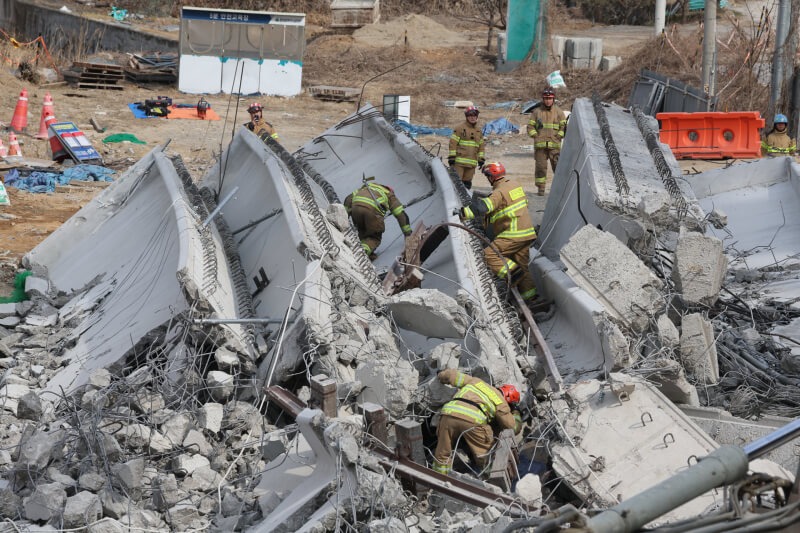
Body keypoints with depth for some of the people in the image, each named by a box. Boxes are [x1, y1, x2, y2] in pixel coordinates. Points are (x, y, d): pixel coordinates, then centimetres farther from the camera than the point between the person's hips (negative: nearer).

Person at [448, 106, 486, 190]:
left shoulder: (479, 131, 17)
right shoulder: (459, 128, -3)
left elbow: (481, 145, 23)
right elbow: (453, 143, -6)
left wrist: (481, 159, 18)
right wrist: (451, 157, -10)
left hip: (472, 162, 6)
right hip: (459, 161, -6)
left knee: (467, 183, 10)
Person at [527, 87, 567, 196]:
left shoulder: (558, 111, 8)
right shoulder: (537, 111, 10)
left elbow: (564, 126, 7)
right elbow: (530, 126, 11)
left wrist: (558, 137, -3)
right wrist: (536, 136, -1)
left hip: (554, 145, -1)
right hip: (540, 145, 1)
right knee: (540, 167, 0)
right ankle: (541, 188, 6)